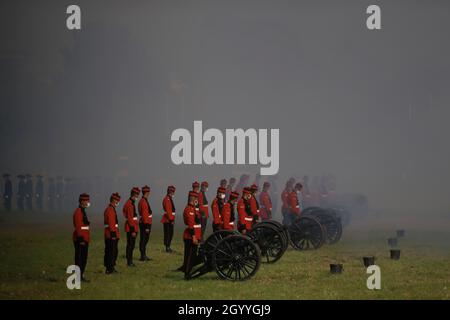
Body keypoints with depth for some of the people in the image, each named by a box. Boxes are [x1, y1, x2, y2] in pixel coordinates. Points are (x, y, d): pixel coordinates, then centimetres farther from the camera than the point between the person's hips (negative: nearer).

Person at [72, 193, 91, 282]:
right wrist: (80, 239, -23)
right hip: (80, 239, -10)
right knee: (79, 258, -6)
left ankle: (81, 275, 18)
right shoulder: (78, 212, -15)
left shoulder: (82, 211, 16)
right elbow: (78, 227, -20)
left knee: (84, 258, 12)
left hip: (84, 239, 10)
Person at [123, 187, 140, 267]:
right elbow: (130, 218, -21)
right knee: (130, 245, -3)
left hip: (133, 228, 10)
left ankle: (130, 261, 19)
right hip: (131, 228, -10)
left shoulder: (131, 203, 12)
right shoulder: (129, 204, -19)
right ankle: (129, 262, 1)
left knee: (131, 245, 14)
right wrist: (133, 230, -22)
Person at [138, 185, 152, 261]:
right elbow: (144, 215, -22)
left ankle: (144, 256, 22)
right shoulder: (144, 202, -19)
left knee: (144, 240, 15)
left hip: (144, 223, 10)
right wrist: (147, 227, -22)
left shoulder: (143, 201, 13)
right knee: (144, 240, -4)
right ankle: (143, 256, 1)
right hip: (145, 224, -10)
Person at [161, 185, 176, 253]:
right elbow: (167, 210, -21)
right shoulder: (166, 199, -15)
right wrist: (171, 219, -22)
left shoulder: (170, 198, 16)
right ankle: (167, 248, -4)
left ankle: (168, 247, 20)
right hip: (167, 220, -10)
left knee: (171, 233, 13)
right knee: (167, 233, -6)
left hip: (170, 220, 10)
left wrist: (172, 219, 19)